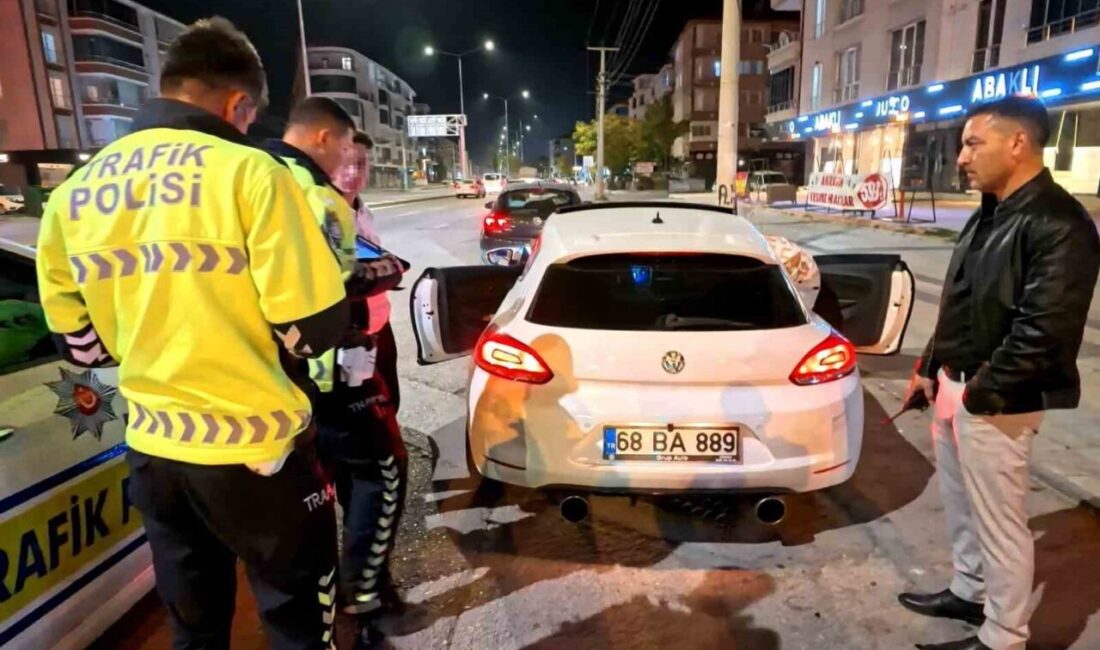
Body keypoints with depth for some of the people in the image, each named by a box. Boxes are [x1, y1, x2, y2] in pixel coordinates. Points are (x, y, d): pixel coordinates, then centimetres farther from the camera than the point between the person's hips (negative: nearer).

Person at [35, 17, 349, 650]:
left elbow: (81, 341, 10)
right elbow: (315, 326, -17)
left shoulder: (72, 195, 3)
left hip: (152, 447, 6)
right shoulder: (247, 170, -16)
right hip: (254, 446, -6)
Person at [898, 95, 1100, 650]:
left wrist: (981, 394, -18)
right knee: (960, 505, 22)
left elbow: (1044, 331, -23)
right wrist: (930, 368, 16)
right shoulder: (988, 214, 11)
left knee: (1000, 522, 5)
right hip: (954, 388, 9)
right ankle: (969, 592, 41)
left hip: (994, 404, -9)